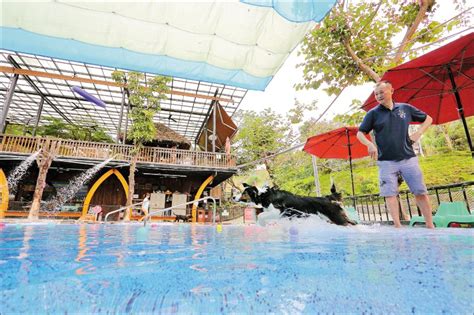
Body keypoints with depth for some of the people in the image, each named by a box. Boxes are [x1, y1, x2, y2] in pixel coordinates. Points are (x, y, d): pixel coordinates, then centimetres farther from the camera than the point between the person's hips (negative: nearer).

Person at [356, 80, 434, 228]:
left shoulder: (405, 108, 7)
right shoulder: (373, 113, 1)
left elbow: (428, 119, 20)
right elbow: (360, 133, 2)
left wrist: (418, 133, 4)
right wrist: (370, 144, -16)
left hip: (408, 158, 2)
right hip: (386, 161, -2)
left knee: (421, 192, 5)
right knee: (390, 194, -3)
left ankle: (430, 225, 17)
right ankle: (398, 226, 4)